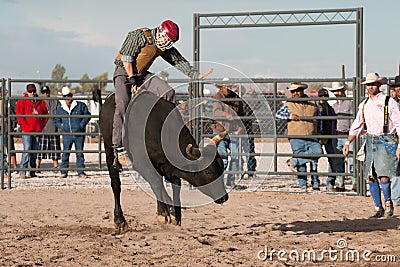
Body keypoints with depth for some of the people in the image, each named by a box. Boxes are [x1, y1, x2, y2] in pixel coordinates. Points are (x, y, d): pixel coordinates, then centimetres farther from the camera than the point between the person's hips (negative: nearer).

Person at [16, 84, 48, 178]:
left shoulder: (41, 102, 10)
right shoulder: (22, 102, -1)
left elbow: (46, 115, 17)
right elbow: (19, 116, -6)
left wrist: (41, 126, 6)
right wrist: (27, 126, -11)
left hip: (38, 131, 4)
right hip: (26, 132, -4)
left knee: (34, 152, 8)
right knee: (27, 150, -13)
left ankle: (32, 172, 14)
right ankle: (22, 171, -12)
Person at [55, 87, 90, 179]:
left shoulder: (80, 105, 1)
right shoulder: (60, 108, 7)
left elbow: (87, 115, 5)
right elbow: (56, 120, 15)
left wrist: (82, 125, -7)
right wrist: (62, 127, -2)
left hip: (79, 133, -1)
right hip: (67, 134, 1)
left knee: (79, 153, 4)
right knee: (65, 153, 2)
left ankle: (81, 172, 9)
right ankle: (64, 172, 11)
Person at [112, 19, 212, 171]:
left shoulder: (164, 47, 7)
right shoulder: (138, 36, -15)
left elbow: (179, 61, 12)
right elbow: (126, 59, -17)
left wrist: (196, 75, 3)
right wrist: (132, 80, -20)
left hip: (142, 75, 7)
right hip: (124, 72, -7)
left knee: (168, 92, -11)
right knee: (122, 105, -27)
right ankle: (119, 150, -30)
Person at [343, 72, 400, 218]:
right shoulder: (364, 104, 12)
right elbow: (356, 125, 20)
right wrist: (347, 142, 14)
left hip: (386, 141, -6)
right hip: (370, 141, 6)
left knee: (383, 176, -16)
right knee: (370, 177, 3)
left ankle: (388, 202, 7)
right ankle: (378, 209, 13)